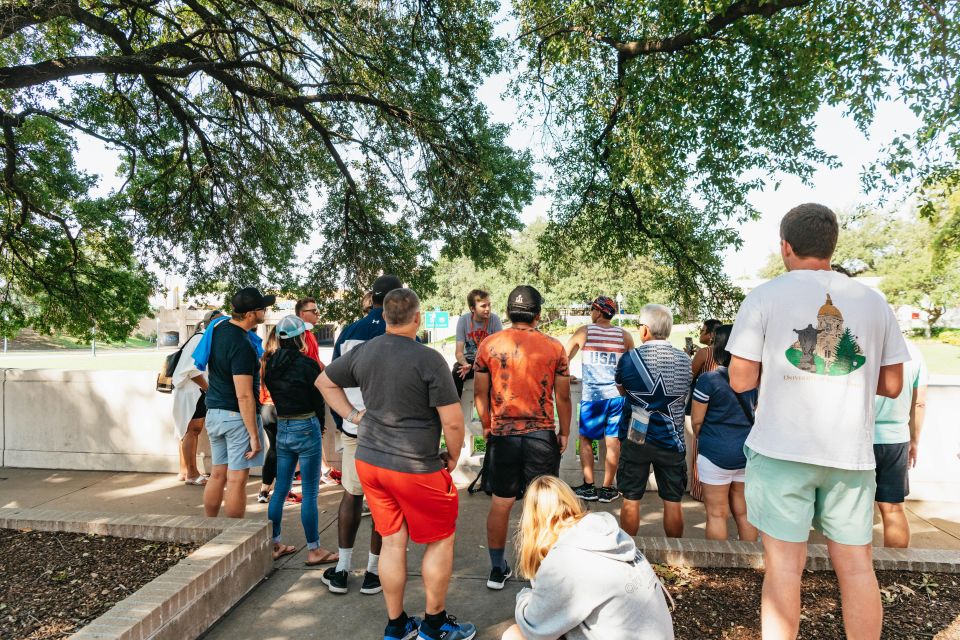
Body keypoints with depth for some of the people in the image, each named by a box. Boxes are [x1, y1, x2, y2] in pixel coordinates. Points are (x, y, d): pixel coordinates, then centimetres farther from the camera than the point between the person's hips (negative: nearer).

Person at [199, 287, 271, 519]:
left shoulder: (218, 328, 5)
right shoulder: (242, 346, -23)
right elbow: (244, 396, -24)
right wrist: (254, 435, -20)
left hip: (214, 411, 9)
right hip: (237, 415, -9)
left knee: (218, 474, 17)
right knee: (236, 479, 0)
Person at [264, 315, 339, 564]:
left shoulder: (271, 364, 3)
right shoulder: (307, 364, -14)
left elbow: (273, 395, 10)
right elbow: (318, 399, -6)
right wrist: (320, 425, 9)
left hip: (282, 428, 6)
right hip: (306, 428, -6)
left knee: (280, 488, 16)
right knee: (310, 492, 1)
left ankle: (274, 544, 26)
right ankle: (313, 550, 10)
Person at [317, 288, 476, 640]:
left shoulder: (362, 352, 0)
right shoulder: (429, 359, -18)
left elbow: (324, 381, 16)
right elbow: (453, 422, -17)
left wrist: (353, 415, 12)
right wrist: (452, 457, 0)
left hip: (368, 460, 6)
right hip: (414, 467, -6)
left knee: (392, 542, 18)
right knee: (441, 540, 15)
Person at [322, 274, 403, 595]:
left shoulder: (349, 333, 1)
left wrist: (340, 422, 16)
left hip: (354, 428, 3)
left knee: (351, 494, 17)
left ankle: (341, 571, 23)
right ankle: (373, 572, 19)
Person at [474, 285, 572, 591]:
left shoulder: (489, 345, -3)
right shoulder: (554, 347, -4)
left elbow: (479, 393, 1)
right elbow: (563, 397, 0)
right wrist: (564, 432, 12)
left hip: (502, 435, 1)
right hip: (542, 435, -1)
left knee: (500, 504, 13)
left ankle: (497, 569, 25)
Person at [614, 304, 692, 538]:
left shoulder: (629, 359, -10)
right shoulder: (685, 360, -3)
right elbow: (686, 397, 11)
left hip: (636, 439, -1)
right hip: (671, 440, 2)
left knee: (631, 500, 11)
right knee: (673, 502, 13)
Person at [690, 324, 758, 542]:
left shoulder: (708, 379, -14)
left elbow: (696, 420, -9)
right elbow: (754, 415, 15)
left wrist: (702, 440, 9)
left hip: (717, 452, -6)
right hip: (748, 451, 6)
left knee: (717, 514, 5)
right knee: (744, 512, 15)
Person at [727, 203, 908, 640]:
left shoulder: (765, 297, -5)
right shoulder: (873, 300, 6)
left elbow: (740, 380, -6)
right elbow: (892, 385, 9)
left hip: (782, 450, -3)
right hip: (852, 453, 4)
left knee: (784, 564, 5)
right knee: (856, 564, 14)